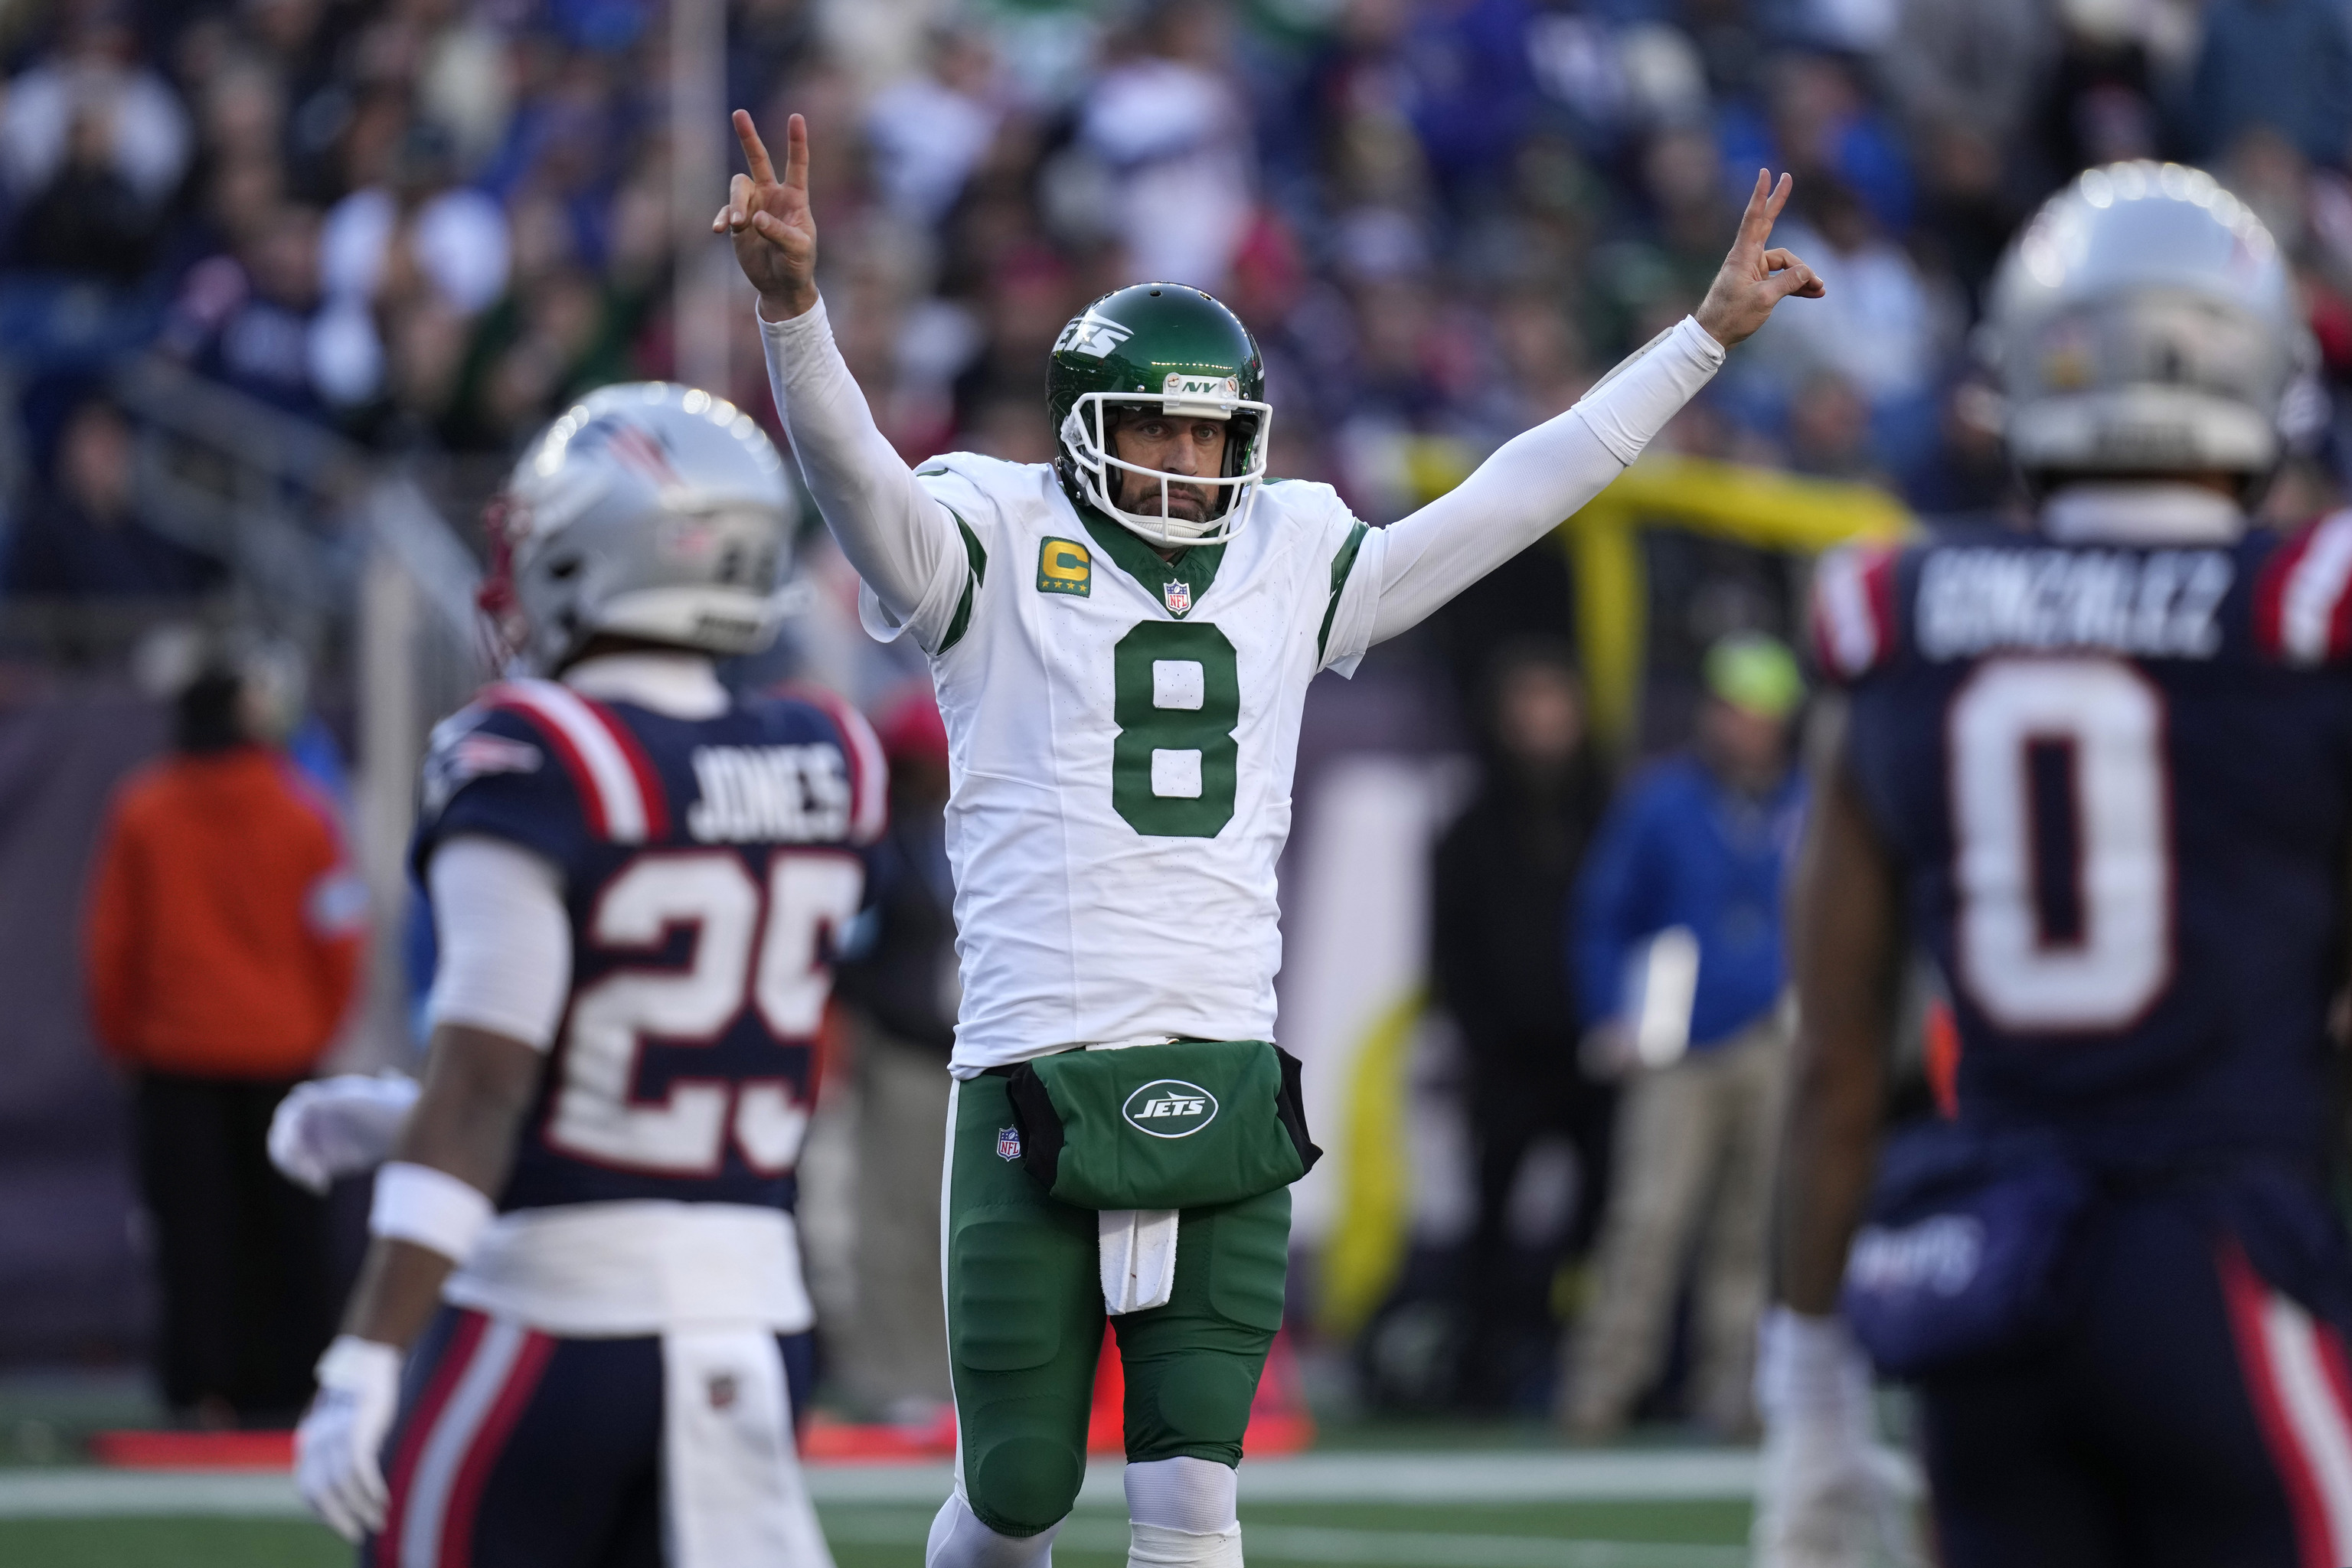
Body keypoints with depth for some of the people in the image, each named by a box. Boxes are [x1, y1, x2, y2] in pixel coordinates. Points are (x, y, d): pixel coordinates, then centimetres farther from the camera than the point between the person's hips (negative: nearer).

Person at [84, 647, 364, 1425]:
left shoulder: (141, 813, -4)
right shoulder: (302, 812, -5)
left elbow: (111, 940, 0)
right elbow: (338, 932, -2)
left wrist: (124, 1037, 12)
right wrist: (317, 1028, 12)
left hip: (175, 1049, 0)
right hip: (284, 1048, 0)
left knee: (192, 1224, 2)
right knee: (285, 1228, 6)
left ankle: (203, 1385, -3)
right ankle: (282, 1381, 5)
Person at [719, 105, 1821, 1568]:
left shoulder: (1291, 563, 15)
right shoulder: (1002, 547, 2)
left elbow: (1511, 502, 19)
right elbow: (854, 472, -15)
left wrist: (1705, 335, 19)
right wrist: (791, 303, -34)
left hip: (1222, 1091, 3)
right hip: (1036, 1085, -3)